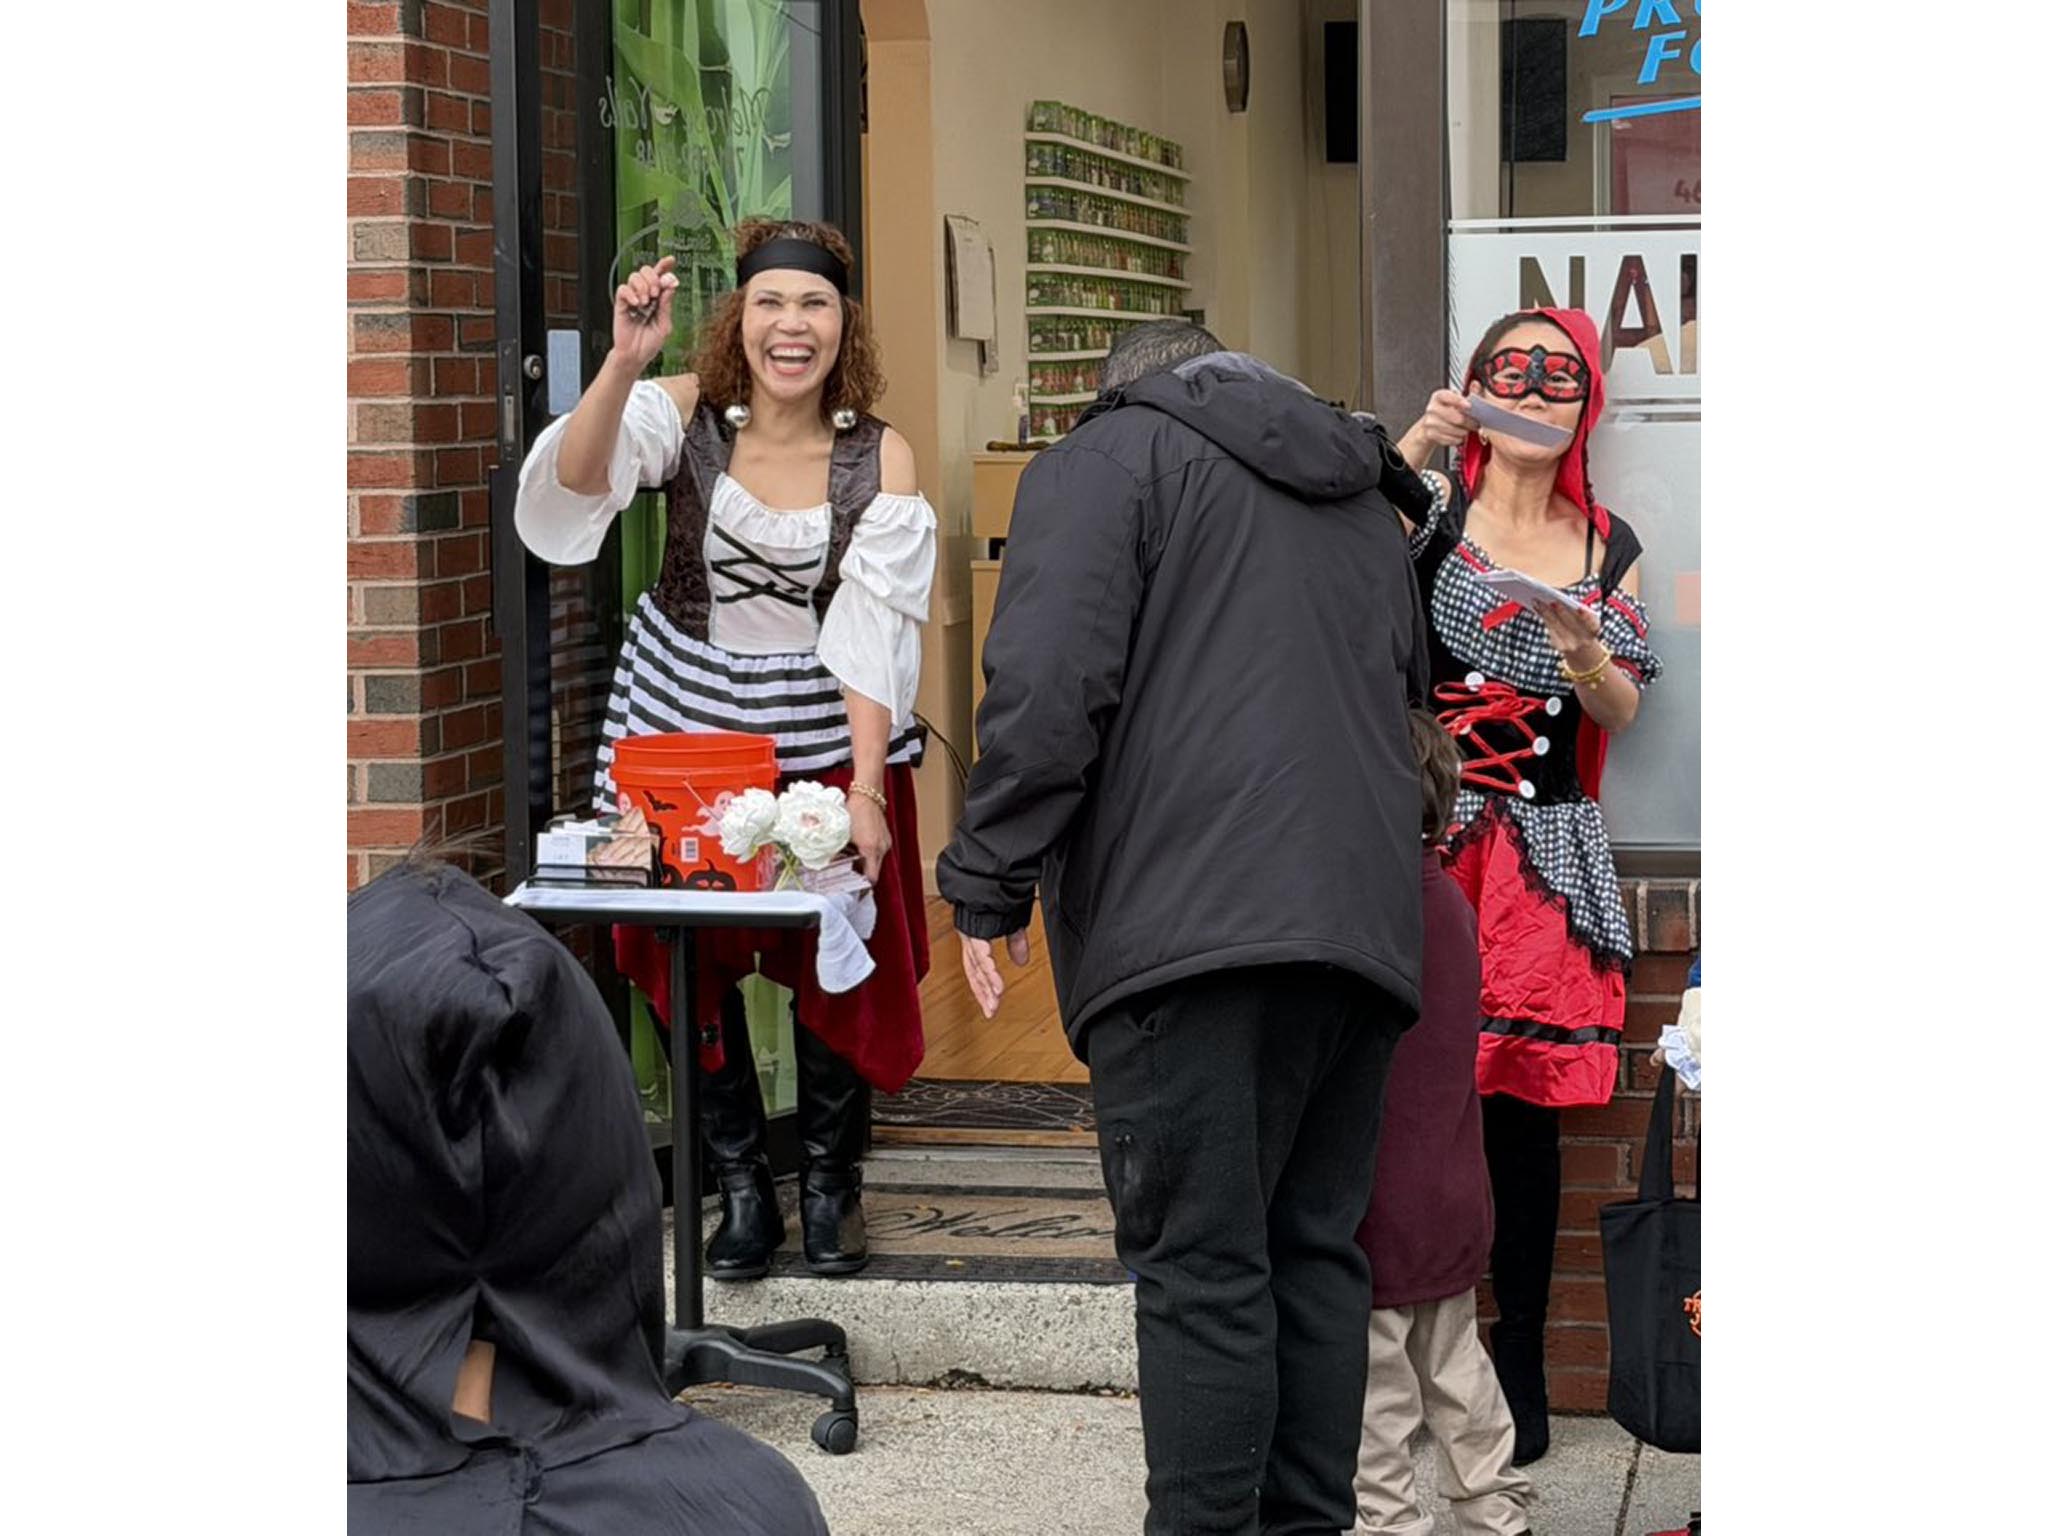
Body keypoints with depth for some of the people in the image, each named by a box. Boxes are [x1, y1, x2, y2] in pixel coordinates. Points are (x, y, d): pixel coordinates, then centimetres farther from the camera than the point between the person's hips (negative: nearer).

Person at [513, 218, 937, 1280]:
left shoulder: (879, 460, -9)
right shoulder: (683, 412, -9)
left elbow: (873, 633, -15)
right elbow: (569, 488, -27)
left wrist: (867, 789, -24)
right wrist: (623, 364, -43)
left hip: (826, 733, 0)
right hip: (686, 719, 1)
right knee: (696, 962, 4)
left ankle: (831, 1182, 22)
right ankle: (741, 1187, 19)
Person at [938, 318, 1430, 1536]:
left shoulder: (1107, 460, 7)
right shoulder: (1364, 502, 29)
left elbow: (1050, 682, -7)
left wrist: (990, 885, -4)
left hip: (1190, 925, -6)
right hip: (1368, 926, 6)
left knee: (1200, 1265, -6)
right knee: (1317, 1245, 10)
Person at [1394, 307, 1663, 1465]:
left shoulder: (1609, 546, 11)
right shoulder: (1433, 505, 1)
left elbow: (1621, 716, 8)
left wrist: (1586, 654, -12)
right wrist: (1405, 452, -24)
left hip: (1545, 859, 2)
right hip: (1423, 840, -2)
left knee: (1524, 1116, 2)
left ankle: (1522, 1367, 12)